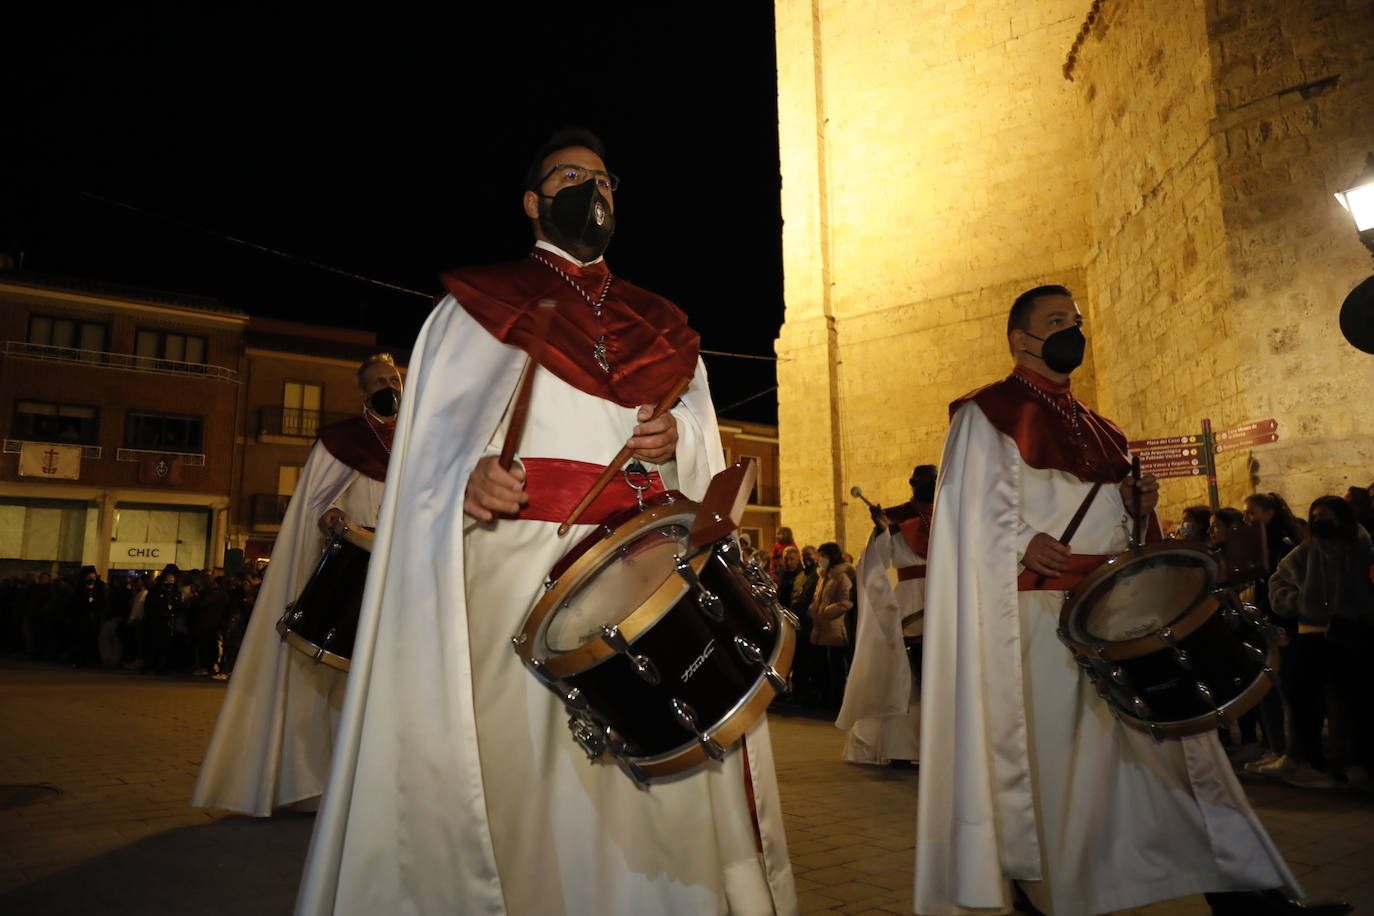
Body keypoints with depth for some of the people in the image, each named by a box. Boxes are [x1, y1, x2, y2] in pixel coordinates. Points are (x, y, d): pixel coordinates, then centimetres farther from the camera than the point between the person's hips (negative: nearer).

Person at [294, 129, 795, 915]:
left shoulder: (662, 327, 20)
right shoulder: (480, 302, 11)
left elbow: (708, 459, 18)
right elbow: (433, 444, 2)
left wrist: (676, 442, -4)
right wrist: (470, 478, -19)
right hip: (520, 567, -3)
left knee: (656, 782, 0)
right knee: (515, 762, -6)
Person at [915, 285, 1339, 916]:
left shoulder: (1091, 425, 21)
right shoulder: (990, 414, -1)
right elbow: (980, 509, -12)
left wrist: (1136, 504, 3)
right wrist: (1026, 544, -30)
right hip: (1040, 610, -7)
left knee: (1160, 737, 7)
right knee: (1045, 748, -1)